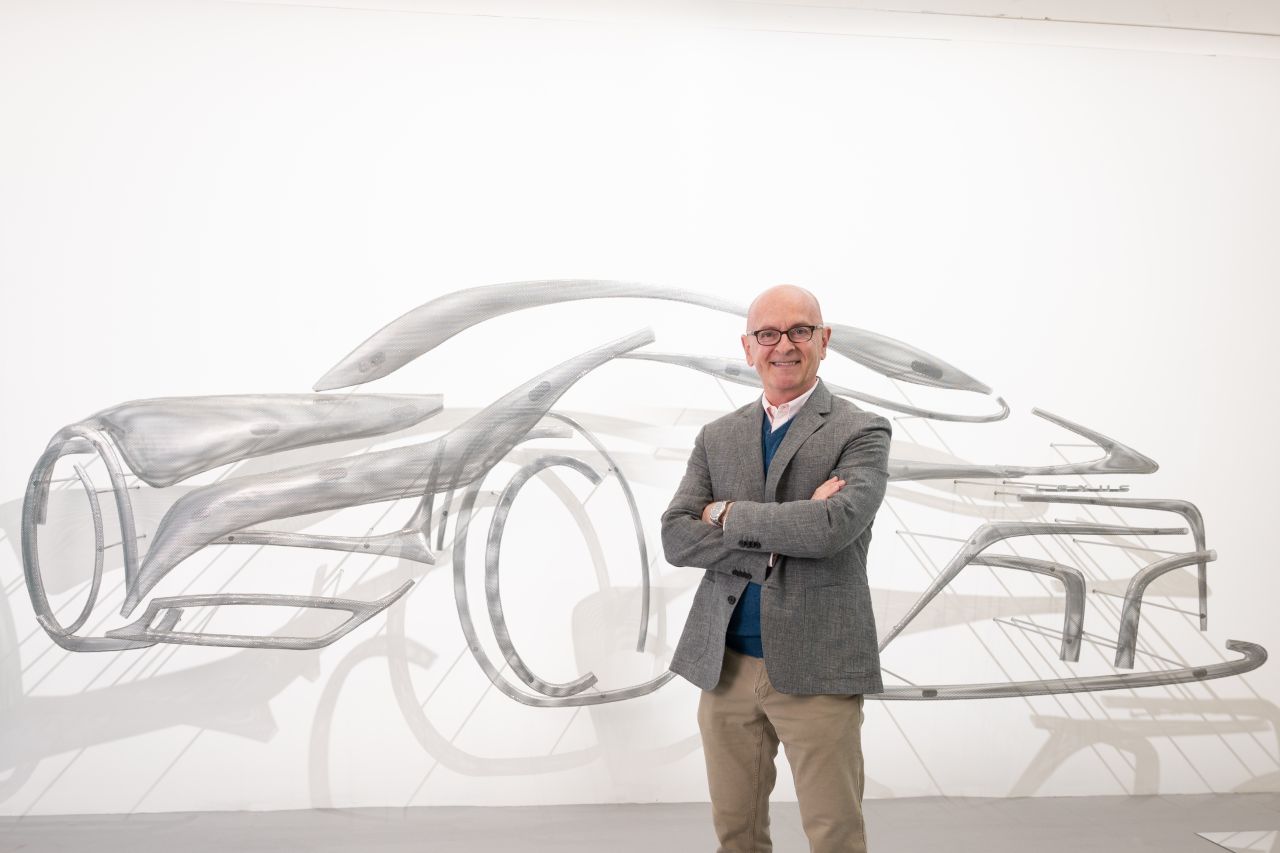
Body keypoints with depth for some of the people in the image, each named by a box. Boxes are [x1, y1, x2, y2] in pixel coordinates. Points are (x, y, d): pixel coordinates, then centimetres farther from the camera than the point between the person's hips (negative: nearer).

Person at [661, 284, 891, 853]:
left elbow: (835, 525, -20)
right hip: (724, 666, 4)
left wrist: (728, 515, -8)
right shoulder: (717, 437, 10)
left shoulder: (861, 433, -3)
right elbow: (676, 538, -1)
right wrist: (777, 541, -14)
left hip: (816, 670, -4)